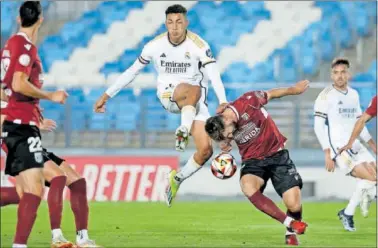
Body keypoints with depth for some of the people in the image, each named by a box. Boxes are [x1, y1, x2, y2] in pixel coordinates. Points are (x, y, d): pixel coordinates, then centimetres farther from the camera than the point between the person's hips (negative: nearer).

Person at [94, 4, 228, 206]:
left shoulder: (199, 45, -12)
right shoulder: (155, 46, -5)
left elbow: (214, 76, -24)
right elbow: (132, 72, 6)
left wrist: (223, 102, -40)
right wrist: (107, 95, 4)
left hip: (195, 101, 1)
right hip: (168, 95, -1)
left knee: (205, 149, -13)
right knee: (193, 89, -37)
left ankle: (177, 179, 9)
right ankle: (183, 131, -40)